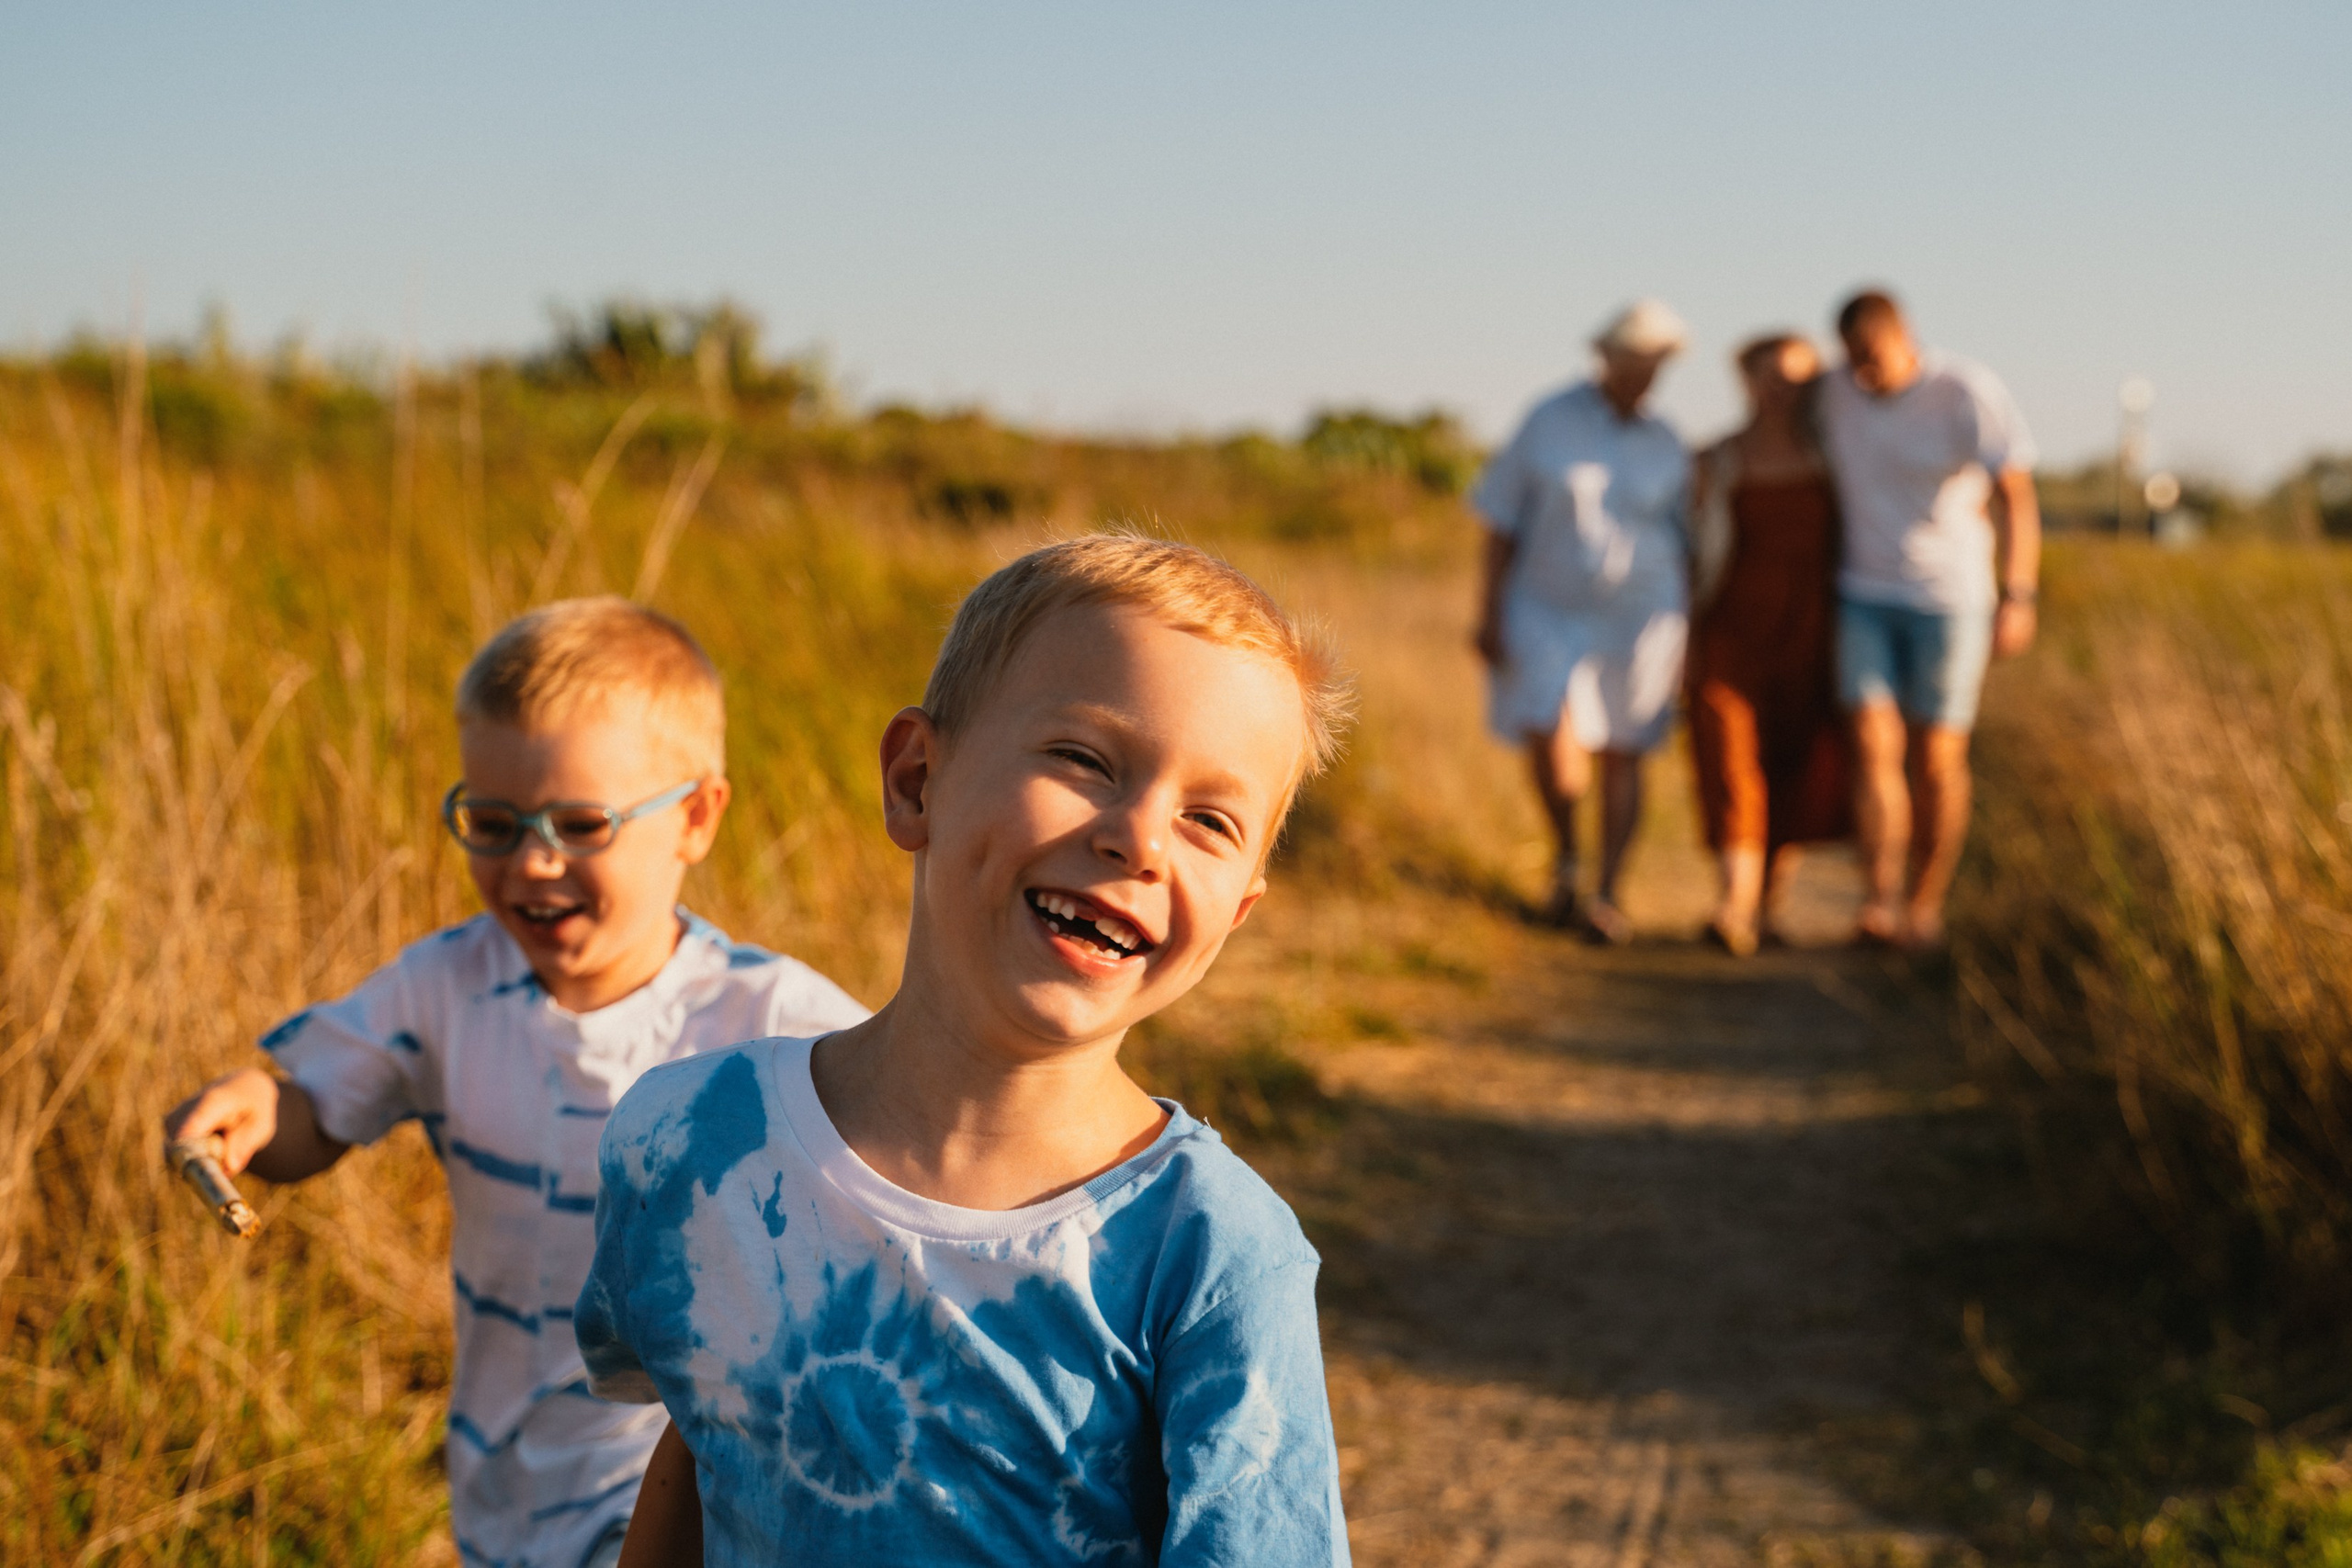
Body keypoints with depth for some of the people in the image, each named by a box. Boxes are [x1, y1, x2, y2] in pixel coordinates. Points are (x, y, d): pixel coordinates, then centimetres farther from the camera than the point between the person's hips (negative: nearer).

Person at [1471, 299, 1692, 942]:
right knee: (1551, 743, -13)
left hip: (1634, 615, 1)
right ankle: (1564, 854, 15)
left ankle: (1607, 895, 9)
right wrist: (1489, 614, -9)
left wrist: (1684, 638, 2)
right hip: (1548, 610, -1)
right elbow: (1502, 521, -4)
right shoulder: (1549, 422, -6)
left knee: (1620, 757, 0)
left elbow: (1683, 541, 7)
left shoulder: (1665, 446, 1)